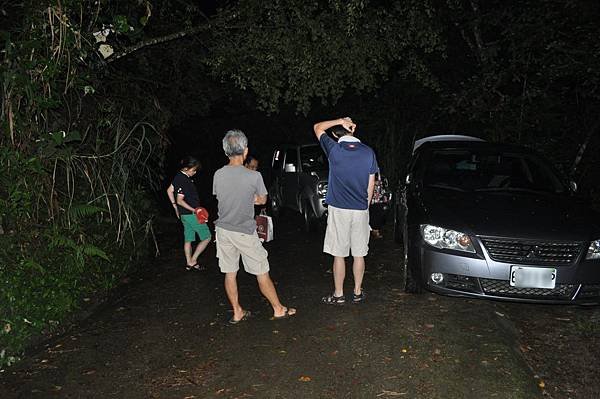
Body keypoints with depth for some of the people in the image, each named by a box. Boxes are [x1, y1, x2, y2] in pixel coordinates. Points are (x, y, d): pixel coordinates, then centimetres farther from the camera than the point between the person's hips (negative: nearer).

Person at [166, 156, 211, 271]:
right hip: (191, 214, -10)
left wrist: (175, 207, 21)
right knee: (207, 237, 2)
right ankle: (193, 260, 5)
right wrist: (193, 210, -22)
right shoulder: (183, 181, -22)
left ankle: (189, 263, 24)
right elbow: (180, 201, -22)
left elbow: (169, 190, 17)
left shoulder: (179, 176, 6)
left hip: (185, 214, 10)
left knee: (188, 239, 16)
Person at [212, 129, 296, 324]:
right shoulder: (254, 176, -16)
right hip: (245, 233, -4)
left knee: (230, 274, 14)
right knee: (262, 273, 9)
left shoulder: (218, 174, -5)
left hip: (223, 230, 4)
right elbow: (262, 200, -1)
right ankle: (278, 309, 22)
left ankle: (237, 313, 26)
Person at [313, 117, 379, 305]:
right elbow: (371, 184, 5)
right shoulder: (368, 152, -1)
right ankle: (357, 293, 23)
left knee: (339, 254, 6)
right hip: (361, 211, 3)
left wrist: (340, 121, 1)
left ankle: (338, 295, 15)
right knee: (359, 254, 12)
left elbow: (317, 127, 7)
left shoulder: (334, 149, -10)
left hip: (339, 210, -3)